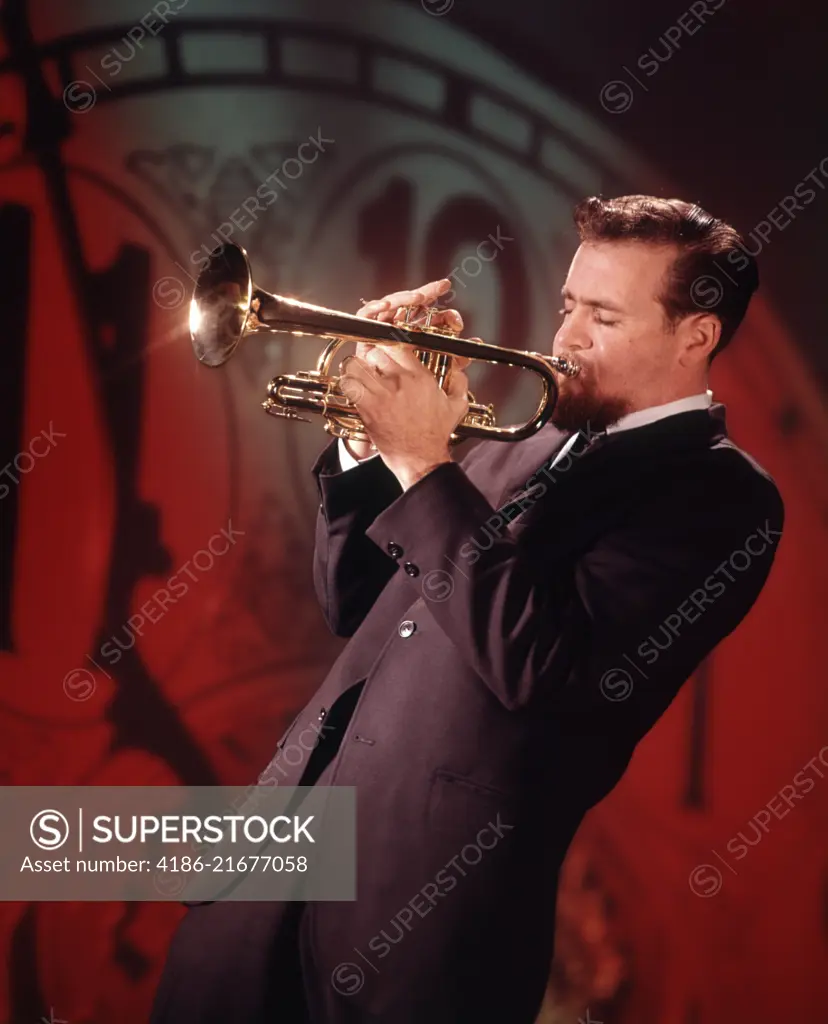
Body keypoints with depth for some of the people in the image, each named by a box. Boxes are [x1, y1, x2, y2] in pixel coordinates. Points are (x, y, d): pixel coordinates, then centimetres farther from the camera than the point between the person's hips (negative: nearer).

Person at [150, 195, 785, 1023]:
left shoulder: (718, 493, -8)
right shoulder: (528, 450, 15)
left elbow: (541, 662, -21)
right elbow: (353, 603, 16)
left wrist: (424, 465, -17)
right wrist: (375, 433, 2)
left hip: (427, 894, -7)